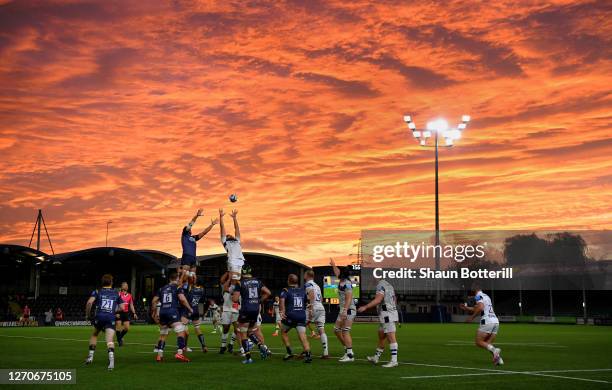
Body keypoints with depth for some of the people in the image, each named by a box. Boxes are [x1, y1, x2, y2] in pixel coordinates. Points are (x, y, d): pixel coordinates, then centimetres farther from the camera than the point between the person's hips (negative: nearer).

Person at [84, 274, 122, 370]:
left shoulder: (97, 292, 11)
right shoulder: (116, 293, 17)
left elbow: (89, 302, -5)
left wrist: (87, 314, 7)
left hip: (99, 316, 0)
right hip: (111, 318, 0)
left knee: (94, 335, 26)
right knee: (110, 340, -9)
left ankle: (90, 357, 23)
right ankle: (111, 359, -30)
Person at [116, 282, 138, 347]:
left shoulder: (129, 295, 10)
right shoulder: (118, 294, -7)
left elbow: (131, 305, 17)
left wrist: (134, 313, 9)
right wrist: (116, 312, -17)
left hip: (126, 313, 5)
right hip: (119, 313, -5)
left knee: (127, 328, 2)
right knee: (118, 327, -4)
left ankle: (120, 337, 25)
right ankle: (119, 341, 9)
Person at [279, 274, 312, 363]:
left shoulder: (286, 290, 2)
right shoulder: (302, 291, 16)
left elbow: (282, 300, -17)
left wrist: (282, 311, -19)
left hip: (290, 316, -3)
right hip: (302, 316, 3)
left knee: (283, 332, 20)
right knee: (302, 336, -4)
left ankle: (289, 352, 12)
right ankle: (308, 354, -23)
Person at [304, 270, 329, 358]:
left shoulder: (308, 284, -3)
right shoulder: (317, 285, 23)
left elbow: (312, 295, -18)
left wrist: (311, 308, -23)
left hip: (314, 308, -8)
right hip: (321, 308, 8)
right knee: (321, 330, 3)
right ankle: (326, 352, -3)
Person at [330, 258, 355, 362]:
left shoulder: (347, 284, -15)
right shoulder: (341, 281, 11)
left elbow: (349, 298, -23)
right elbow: (337, 273, 33)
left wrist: (345, 311, -30)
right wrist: (333, 265, 47)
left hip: (349, 310, -10)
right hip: (343, 310, 10)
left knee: (345, 332, -10)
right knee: (337, 330, 12)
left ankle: (350, 355, -8)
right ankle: (347, 351, 17)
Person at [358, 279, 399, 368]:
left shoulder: (381, 285, -13)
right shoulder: (389, 285, 17)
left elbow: (378, 300, -24)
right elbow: (394, 301, 21)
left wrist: (365, 307, -23)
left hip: (387, 316, -10)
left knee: (391, 338, -9)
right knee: (381, 337, 18)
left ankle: (394, 360, -8)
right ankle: (376, 357, 27)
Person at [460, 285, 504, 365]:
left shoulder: (478, 296, -1)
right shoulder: (486, 296, 25)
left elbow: (480, 307, -19)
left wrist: (472, 317, -11)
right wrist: (466, 308, 38)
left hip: (487, 322, -8)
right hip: (495, 321, 8)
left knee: (479, 342, -1)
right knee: (488, 344, 12)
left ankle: (494, 350, -22)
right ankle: (499, 359, -6)